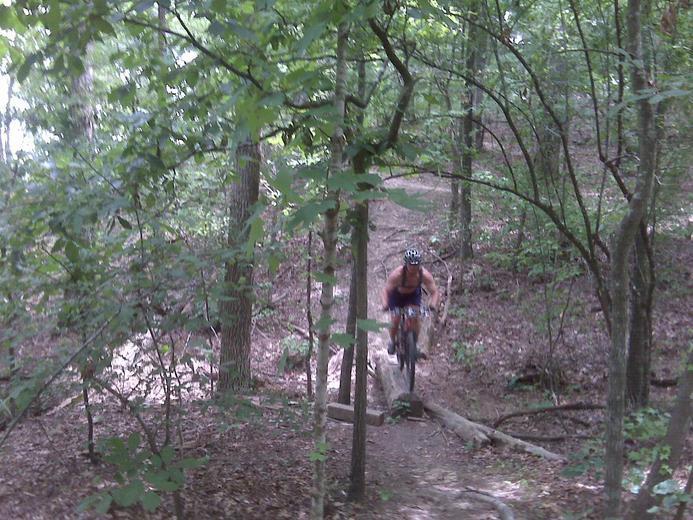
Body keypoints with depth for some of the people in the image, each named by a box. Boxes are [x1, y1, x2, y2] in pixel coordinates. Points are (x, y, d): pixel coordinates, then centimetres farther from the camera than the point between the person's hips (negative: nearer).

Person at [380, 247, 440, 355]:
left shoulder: (425, 274, -33)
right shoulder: (397, 274, -39)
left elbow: (435, 292, -31)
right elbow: (385, 291, -39)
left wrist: (433, 305, -51)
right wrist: (385, 305, -58)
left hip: (413, 294, 1)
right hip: (397, 295, -1)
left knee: (415, 318, -16)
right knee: (395, 320, -10)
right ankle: (392, 341, 20)